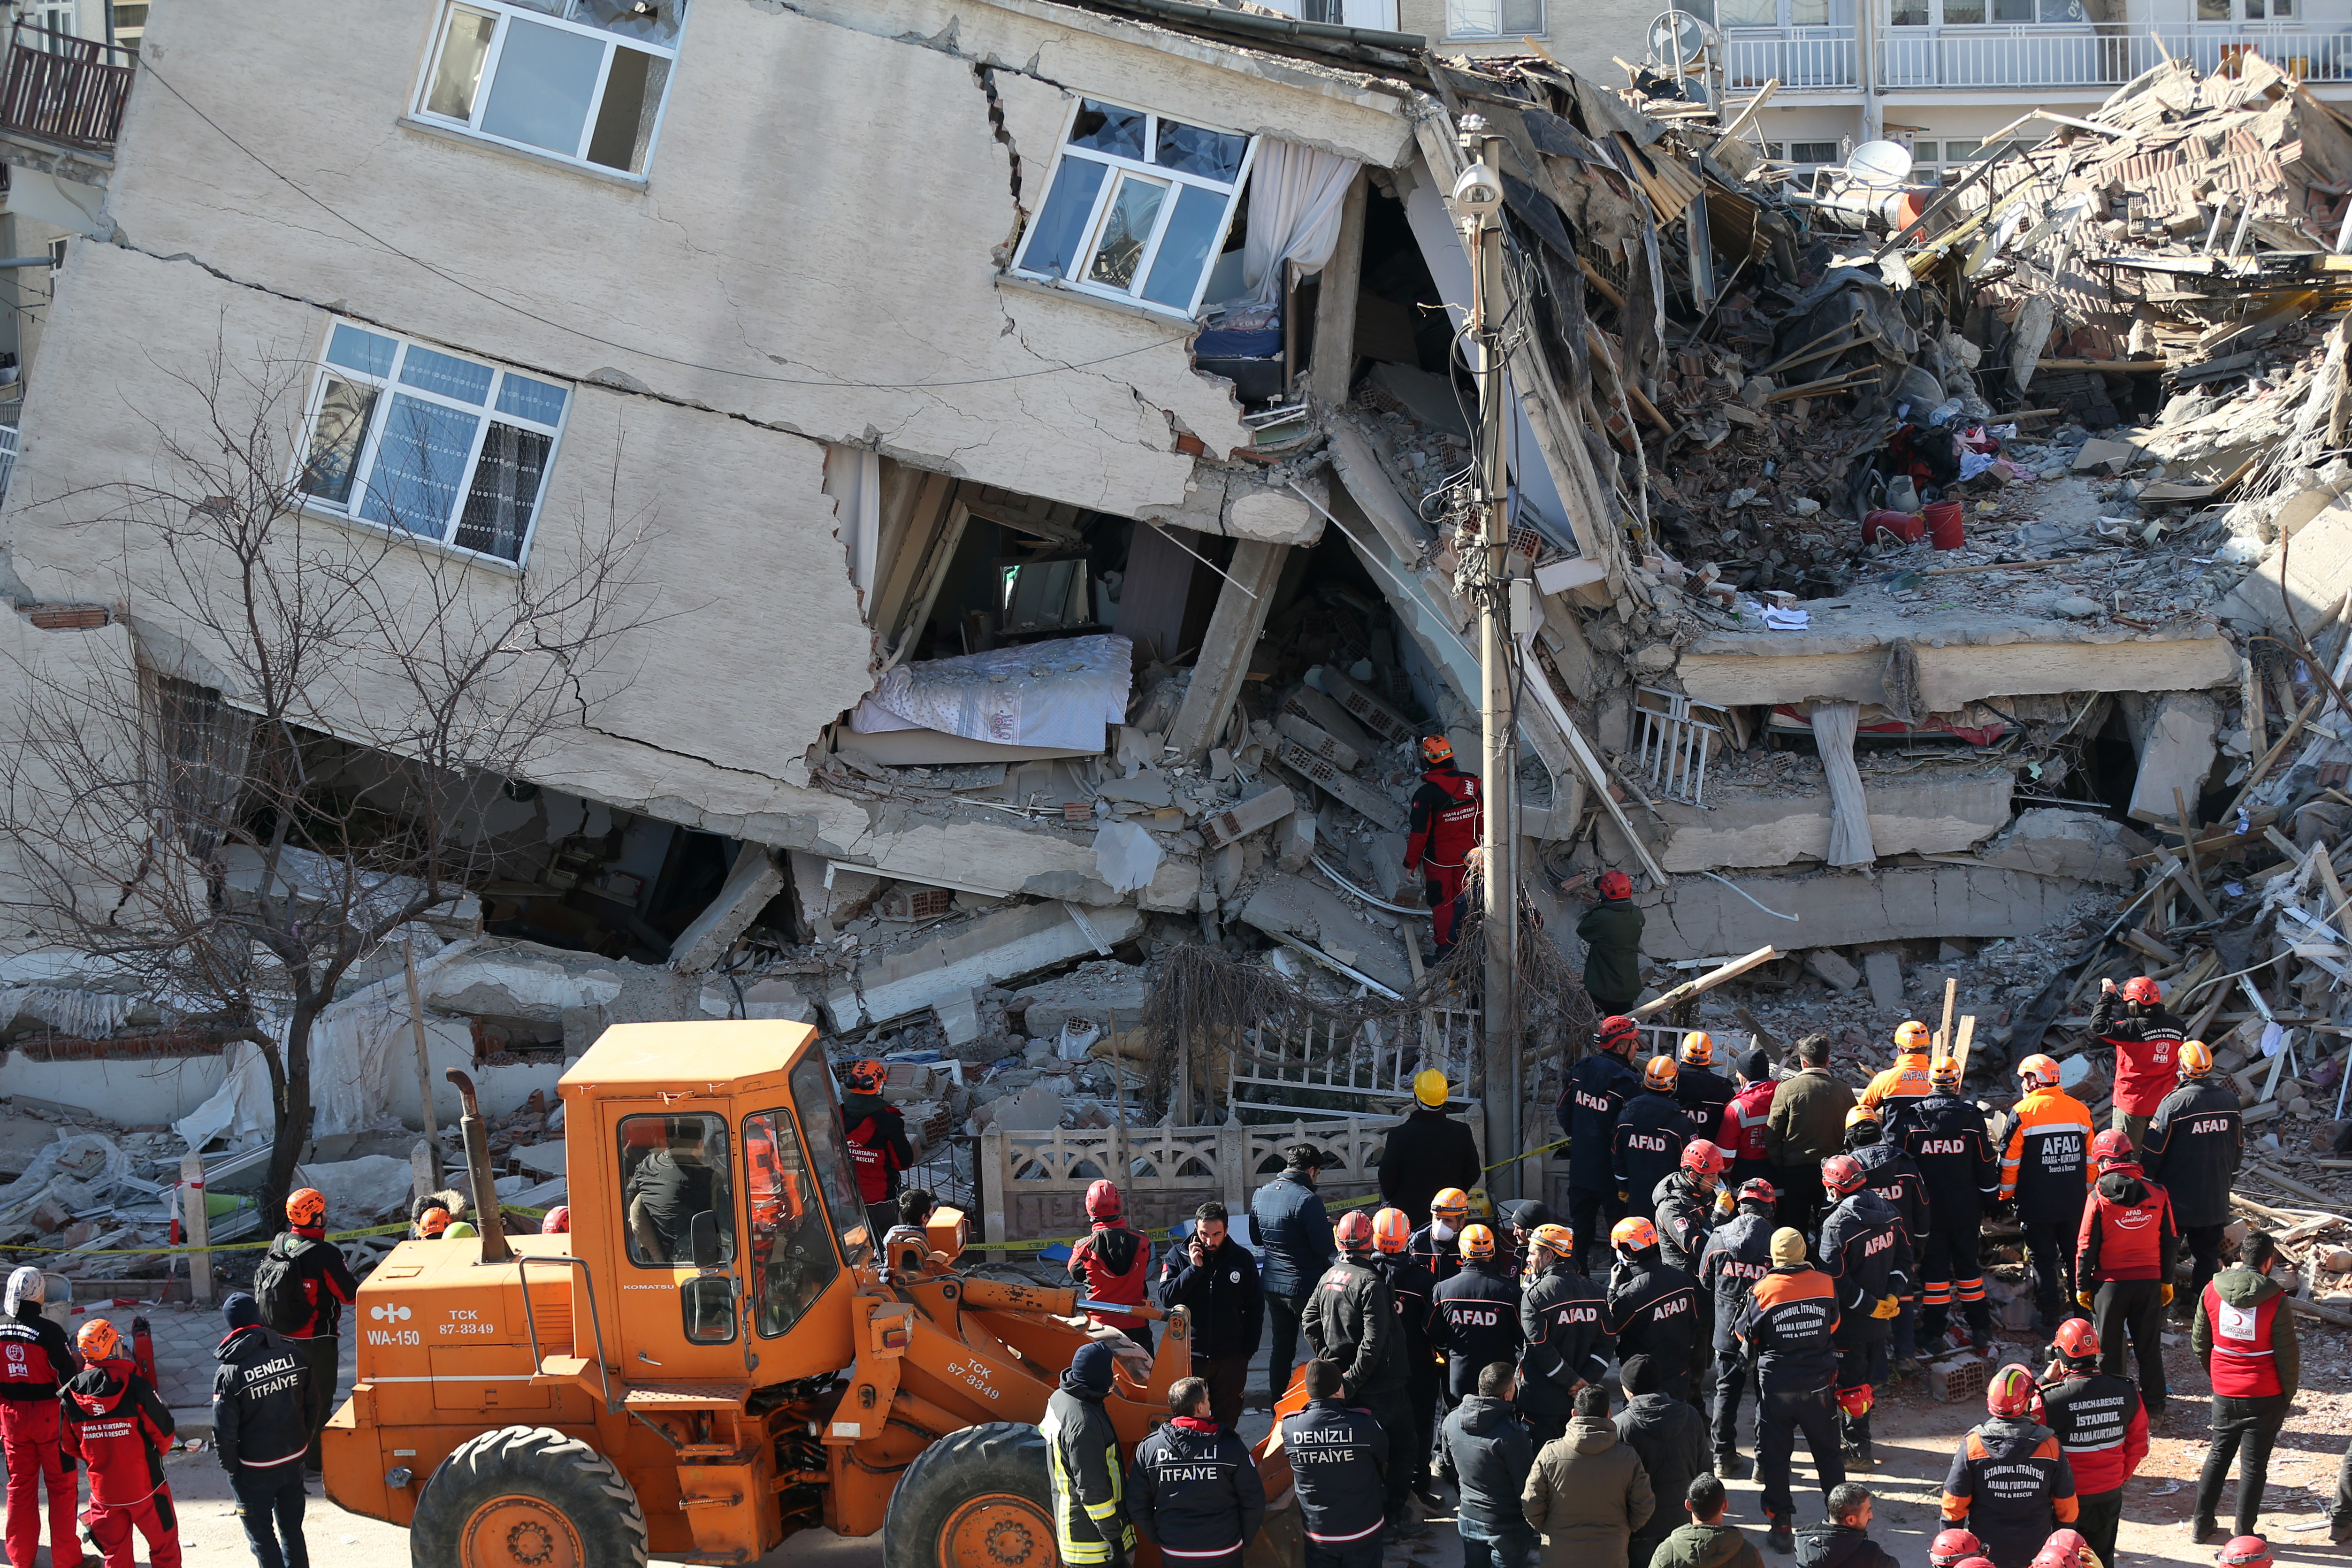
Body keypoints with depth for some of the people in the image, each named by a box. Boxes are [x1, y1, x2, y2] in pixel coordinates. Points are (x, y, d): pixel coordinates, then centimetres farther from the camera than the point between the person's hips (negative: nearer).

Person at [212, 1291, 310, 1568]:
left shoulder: (229, 1374, -21)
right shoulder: (292, 1354, -8)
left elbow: (224, 1430, -18)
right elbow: (311, 1403, 1)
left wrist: (229, 1465, -1)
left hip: (255, 1471, -5)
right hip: (294, 1460, 5)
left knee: (261, 1535, 12)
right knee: (292, 1528, 20)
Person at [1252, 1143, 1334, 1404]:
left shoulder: (1261, 1194, 3)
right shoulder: (1307, 1200, -20)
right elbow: (1324, 1247, -18)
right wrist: (1328, 1226, 1)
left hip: (1271, 1283, 7)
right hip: (1304, 1284, -7)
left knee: (1281, 1346, 17)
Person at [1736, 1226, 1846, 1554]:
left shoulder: (1764, 1290, -15)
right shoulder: (1825, 1284, -7)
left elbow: (1746, 1335, -2)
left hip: (1777, 1385, -2)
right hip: (1819, 1384, 2)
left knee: (1775, 1456, 7)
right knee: (1828, 1451, 17)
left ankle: (1781, 1527, 8)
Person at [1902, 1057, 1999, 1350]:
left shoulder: (1912, 1118, -8)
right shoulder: (1972, 1117, -7)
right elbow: (1986, 1165, -1)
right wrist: (1990, 1200, 11)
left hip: (1928, 1207, -1)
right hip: (1966, 1209, 1)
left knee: (1933, 1267, 5)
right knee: (1968, 1263, 12)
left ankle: (1933, 1331, 6)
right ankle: (1980, 1327, 15)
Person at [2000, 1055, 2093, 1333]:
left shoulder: (2023, 1112, -12)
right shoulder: (2080, 1110, 2)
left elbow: (2010, 1162, -8)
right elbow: (2091, 1159, 10)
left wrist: (2005, 1196, 5)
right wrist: (2088, 1193, 21)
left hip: (2037, 1205, -4)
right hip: (2074, 1204, 4)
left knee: (2043, 1260, 6)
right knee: (2075, 1258, 15)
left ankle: (2049, 1319, 7)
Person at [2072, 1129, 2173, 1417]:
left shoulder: (2099, 1198, -13)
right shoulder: (2158, 1195, -3)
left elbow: (2086, 1247, -9)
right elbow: (2170, 1242, 4)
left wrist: (2082, 1286, 2)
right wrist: (2167, 1281, 15)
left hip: (2110, 1283, -3)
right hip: (2150, 1282, 3)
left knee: (2109, 1349, 10)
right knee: (2149, 1347, 13)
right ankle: (2154, 1406, 19)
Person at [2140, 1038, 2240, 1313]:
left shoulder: (2175, 1102, -18)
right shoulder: (2229, 1100, -1)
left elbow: (2153, 1151, -13)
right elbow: (2239, 1147, 13)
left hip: (2178, 1195, -5)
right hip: (2216, 1196, 5)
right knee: (2208, 1251, 14)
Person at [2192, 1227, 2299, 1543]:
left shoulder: (2212, 1291, -4)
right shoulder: (2275, 1300, -16)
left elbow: (2199, 1342, 6)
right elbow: (2288, 1355, -11)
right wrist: (2288, 1396, 3)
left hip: (2224, 1394, 4)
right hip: (2265, 1397, -4)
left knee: (2219, 1455, 20)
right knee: (2254, 1465, 6)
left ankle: (2202, 1525, 25)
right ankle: (2244, 1537, 12)